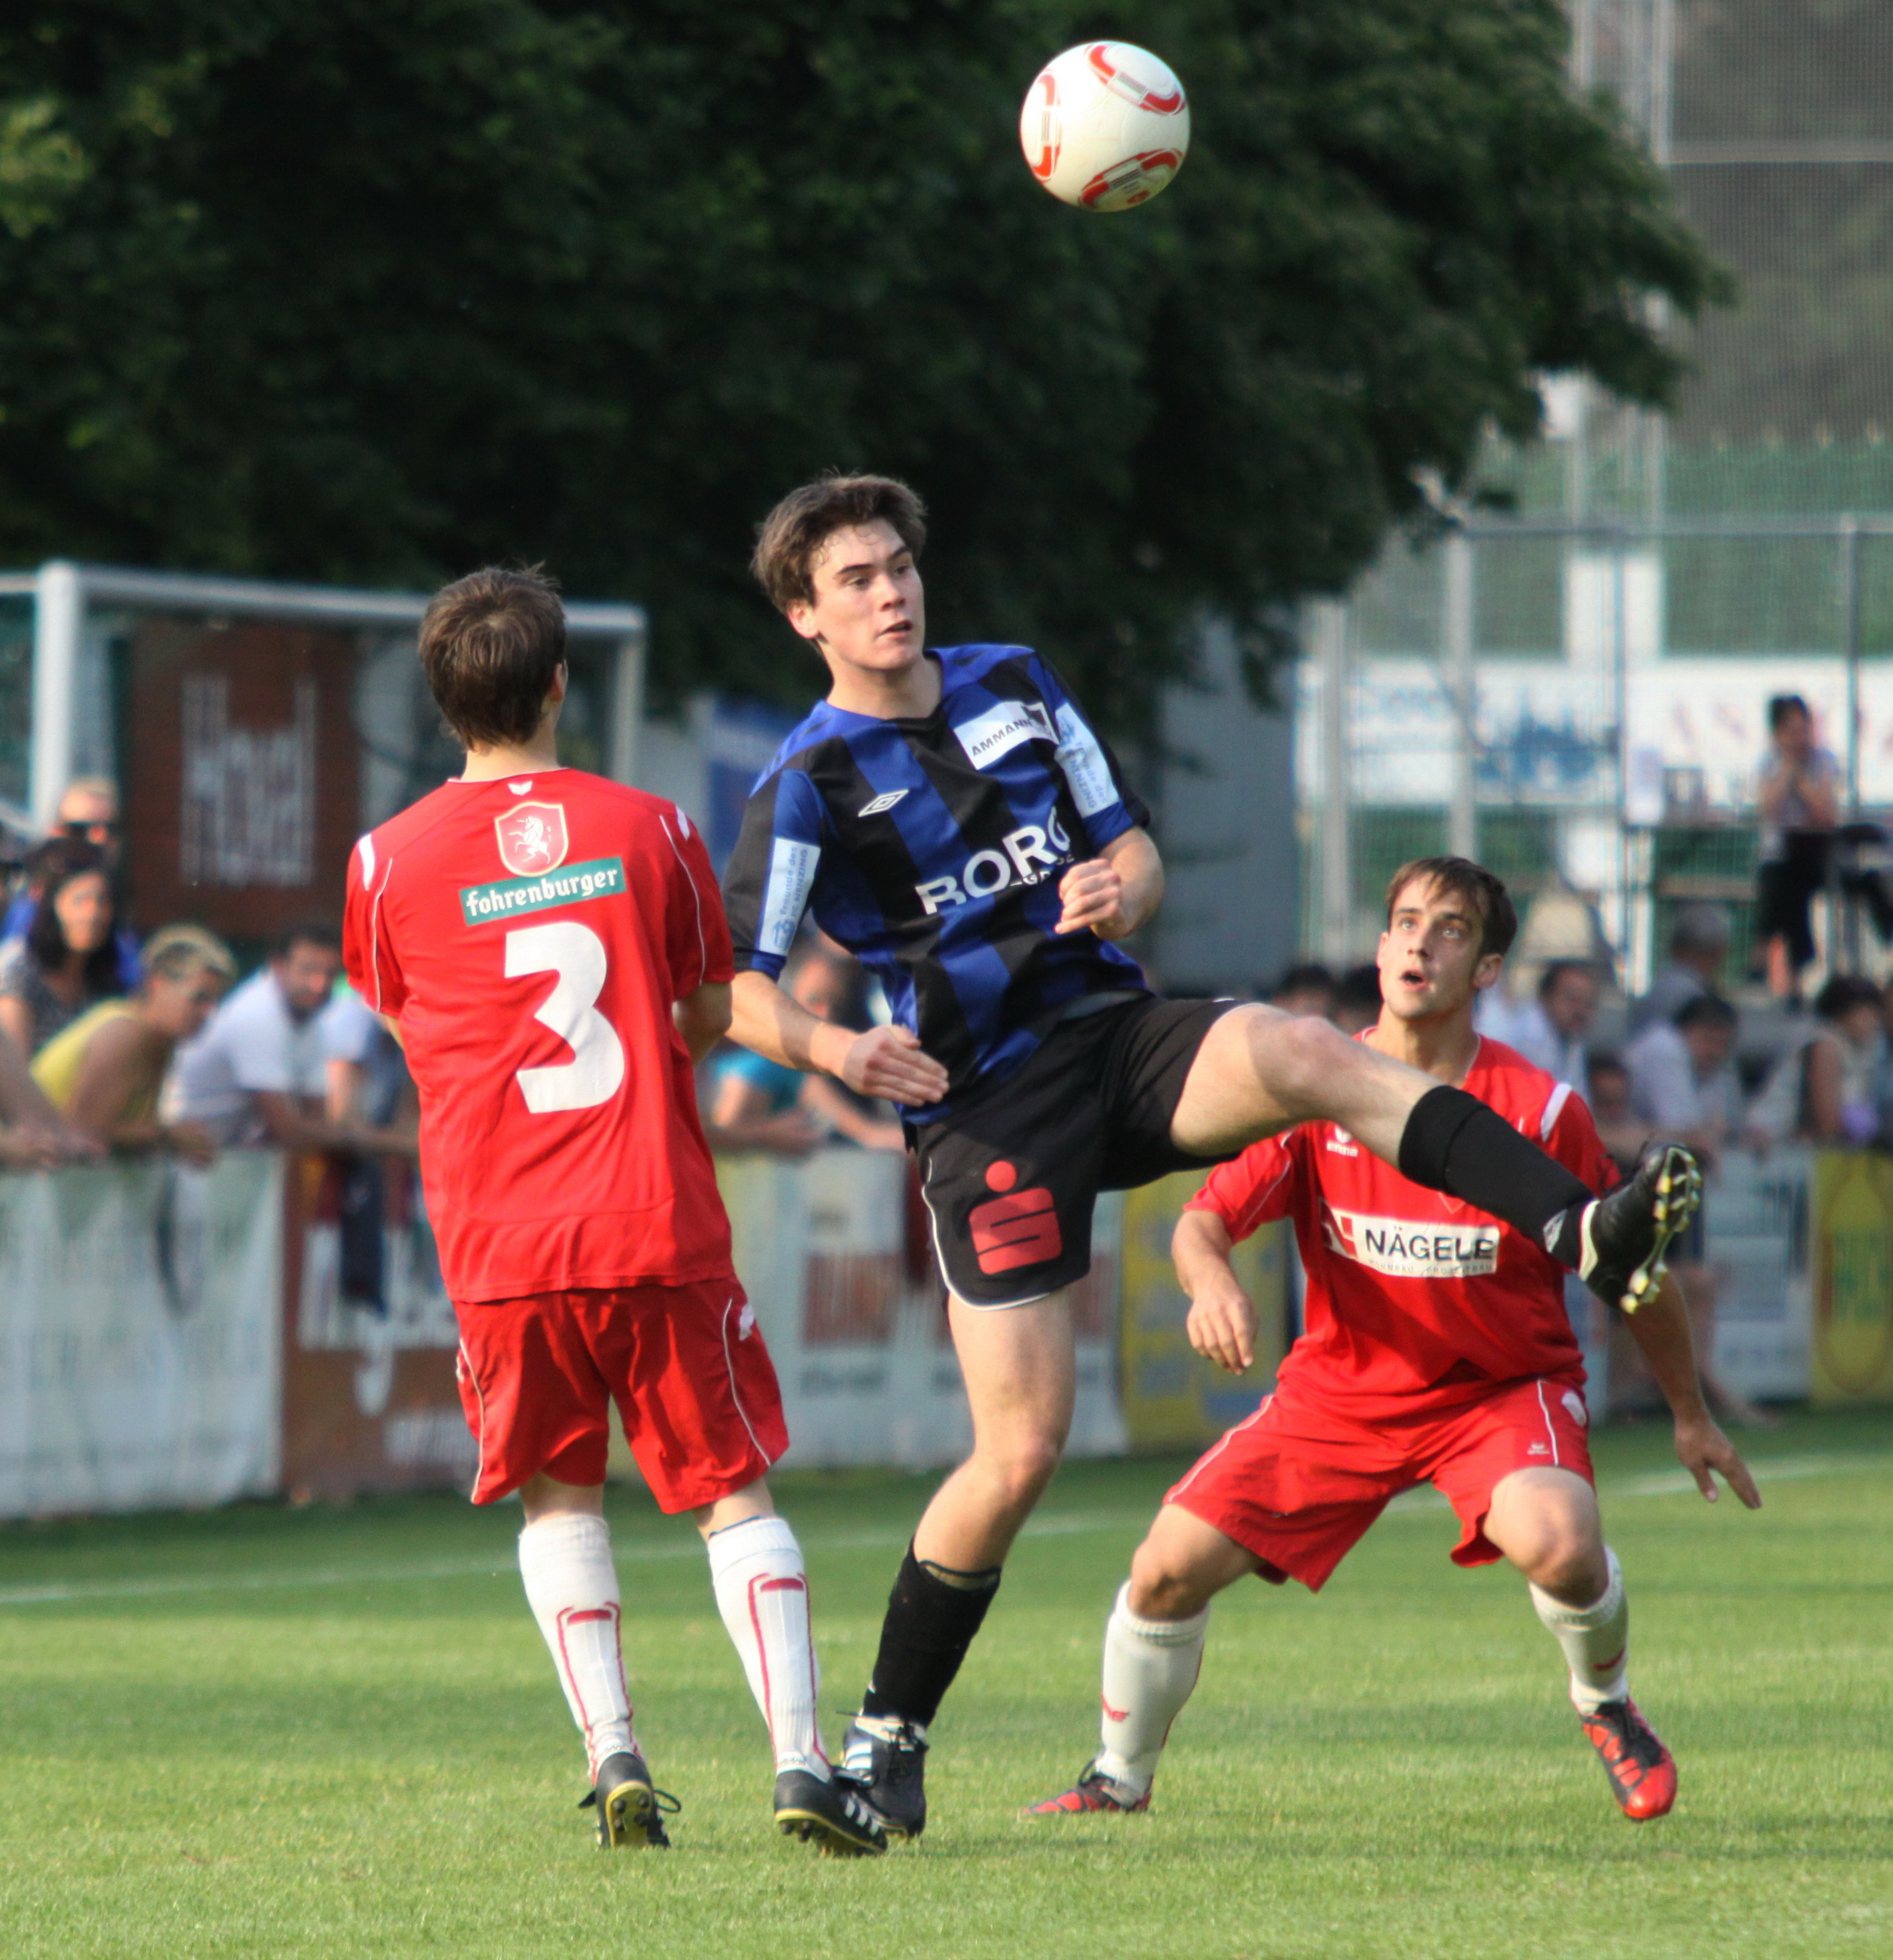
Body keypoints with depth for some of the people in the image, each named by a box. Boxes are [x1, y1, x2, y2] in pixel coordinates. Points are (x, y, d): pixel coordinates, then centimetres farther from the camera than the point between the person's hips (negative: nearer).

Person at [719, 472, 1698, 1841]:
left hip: (1119, 1032, 3)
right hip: (985, 1111, -3)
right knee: (1021, 1452, -8)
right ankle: (889, 1736, 8)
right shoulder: (809, 782, -3)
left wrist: (1121, 891, -11)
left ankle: (1584, 1231, -43)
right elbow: (734, 986, -7)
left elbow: (1137, 847, 14)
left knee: (1304, 1054, -30)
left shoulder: (1015, 685, 11)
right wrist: (830, 1048, -28)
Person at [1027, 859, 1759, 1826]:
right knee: (1169, 1566, -9)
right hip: (1342, 1384, 2)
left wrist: (1690, 1414, 8)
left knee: (1557, 1543, -33)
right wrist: (1212, 1281, -36)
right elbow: (1204, 1219, -12)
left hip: (1506, 1384, -2)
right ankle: (1120, 1778, 17)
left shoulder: (1540, 1109, -15)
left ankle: (1607, 1709, 0)